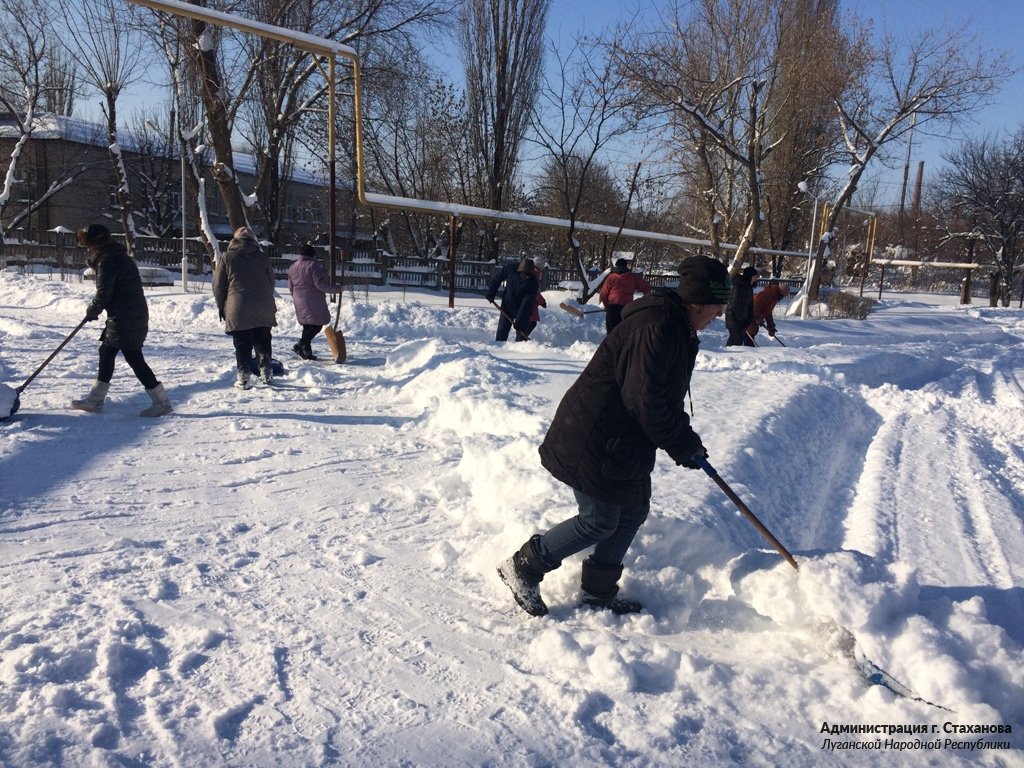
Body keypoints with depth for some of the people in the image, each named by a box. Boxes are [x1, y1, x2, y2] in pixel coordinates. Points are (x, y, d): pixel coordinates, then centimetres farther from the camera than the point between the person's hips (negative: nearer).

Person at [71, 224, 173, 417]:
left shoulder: (106, 261, -14)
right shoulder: (119, 256, 16)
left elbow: (103, 294, -15)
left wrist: (91, 311, 3)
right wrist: (95, 309, 17)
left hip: (124, 319, -10)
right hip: (136, 314, 10)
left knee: (134, 358, -6)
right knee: (106, 351, 17)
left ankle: (162, 402, -4)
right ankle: (95, 400, 24)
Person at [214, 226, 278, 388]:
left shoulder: (228, 257, 2)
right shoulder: (262, 257, 7)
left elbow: (218, 285, 4)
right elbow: (271, 282, 13)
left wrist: (222, 307, 14)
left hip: (238, 309, -2)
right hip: (263, 310, 2)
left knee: (242, 345, 3)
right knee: (262, 342, 14)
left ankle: (243, 378, 2)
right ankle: (266, 373, 13)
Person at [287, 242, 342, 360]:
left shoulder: (292, 267, 14)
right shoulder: (314, 265, -11)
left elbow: (291, 287, 19)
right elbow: (321, 284, -19)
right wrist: (337, 289, -9)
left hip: (300, 303, 8)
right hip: (314, 303, -8)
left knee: (308, 326, 15)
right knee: (317, 324, -3)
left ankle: (306, 351, 15)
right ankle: (301, 345, -15)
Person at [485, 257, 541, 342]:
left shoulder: (534, 283, -25)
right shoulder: (511, 268, -18)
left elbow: (527, 303, -27)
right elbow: (497, 277, 1)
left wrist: (519, 320, -29)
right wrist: (491, 293, 0)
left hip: (523, 310, -2)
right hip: (507, 305, 3)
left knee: (521, 334, -5)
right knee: (502, 332, 5)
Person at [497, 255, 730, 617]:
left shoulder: (679, 332, 13)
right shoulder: (655, 328, -22)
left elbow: (665, 397, 21)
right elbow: (645, 401, -26)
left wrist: (686, 438, 10)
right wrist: (685, 446, -15)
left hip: (625, 444, 11)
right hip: (594, 443, -11)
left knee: (633, 510, 15)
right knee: (600, 520, -3)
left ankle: (598, 591, 28)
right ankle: (523, 567, 12)